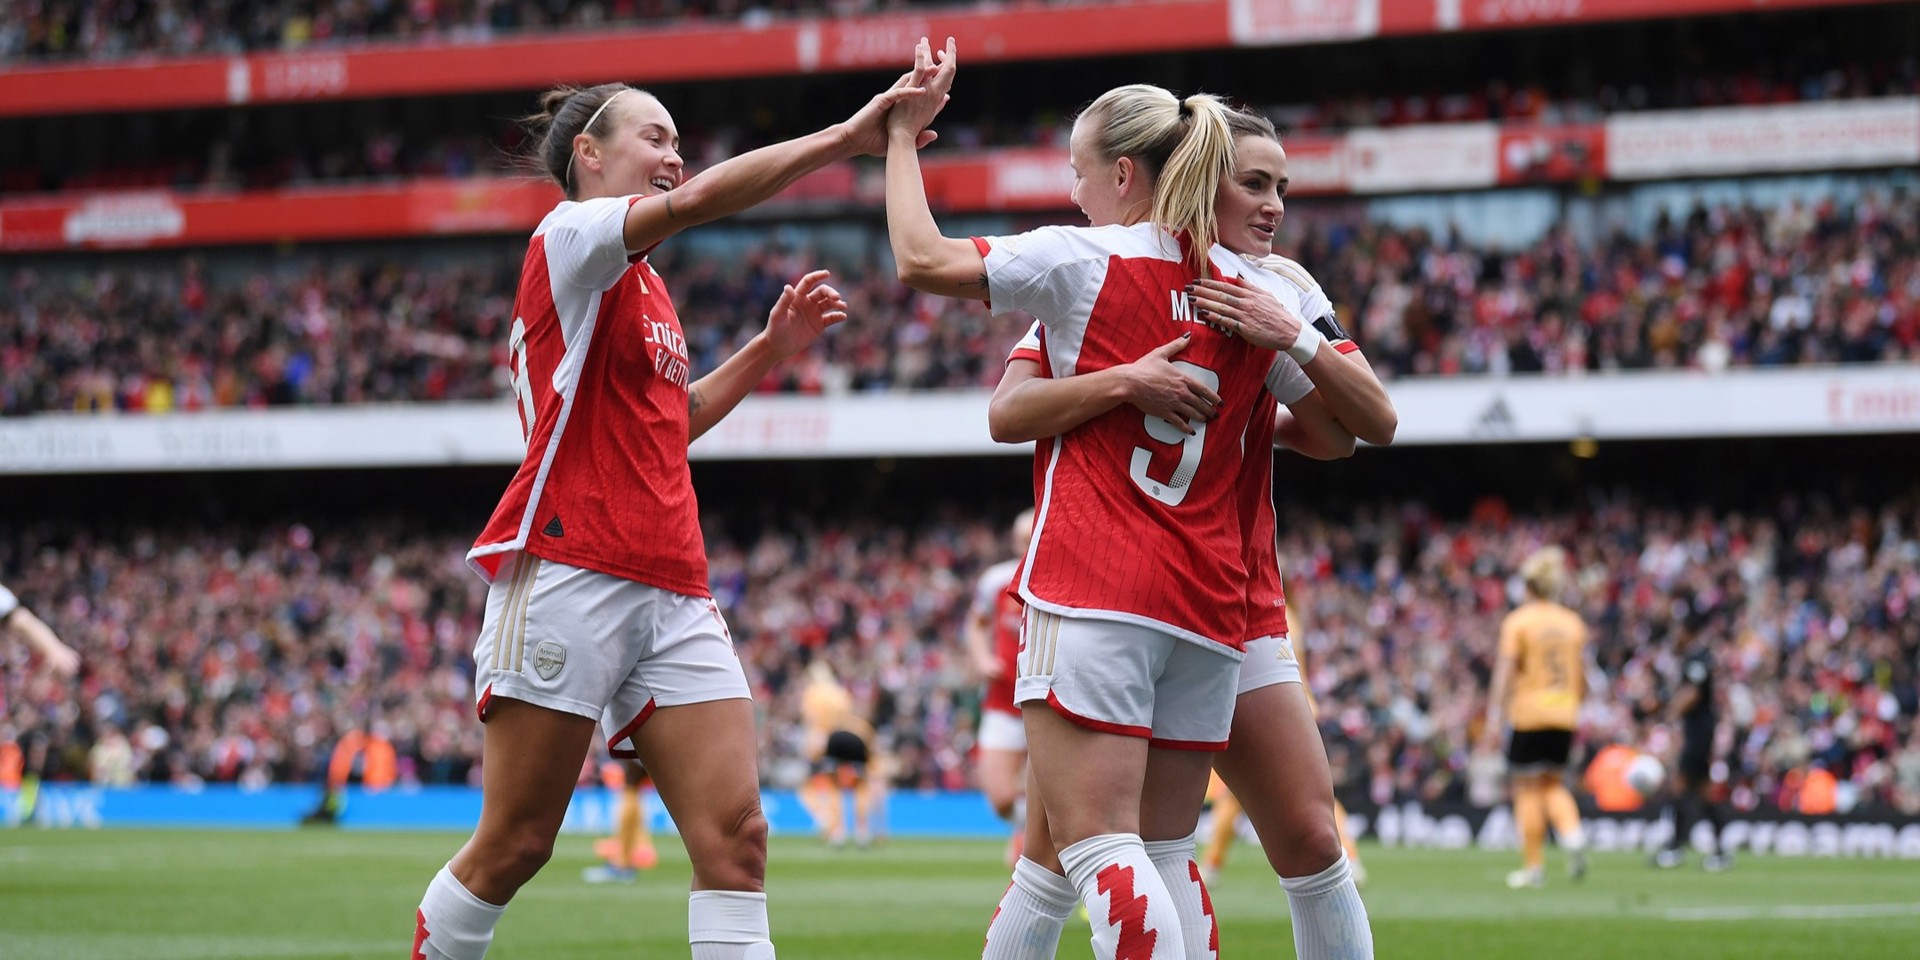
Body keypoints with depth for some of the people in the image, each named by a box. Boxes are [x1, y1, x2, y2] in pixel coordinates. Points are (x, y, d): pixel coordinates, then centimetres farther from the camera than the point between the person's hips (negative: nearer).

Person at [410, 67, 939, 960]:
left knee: (736, 835, -7)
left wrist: (768, 348, 22)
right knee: (513, 845, -4)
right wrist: (843, 138, -20)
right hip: (569, 575, -8)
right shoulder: (567, 236, -4)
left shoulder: (644, 286, 23)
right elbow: (696, 201, -21)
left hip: (671, 584, 8)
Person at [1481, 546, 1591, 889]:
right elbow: (1581, 675, 13)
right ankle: (1573, 834, -11)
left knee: (1528, 790, 2)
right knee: (1554, 784, 16)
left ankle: (1533, 865, 3)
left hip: (1528, 715, -5)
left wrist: (1495, 713, -12)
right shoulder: (1573, 623, 8)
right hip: (1564, 715, 5)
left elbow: (1505, 669, -12)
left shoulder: (1518, 622, -5)